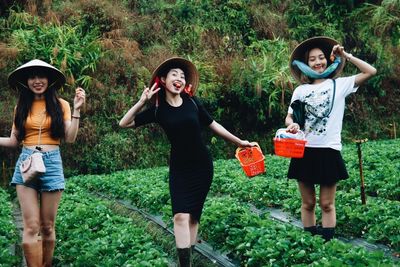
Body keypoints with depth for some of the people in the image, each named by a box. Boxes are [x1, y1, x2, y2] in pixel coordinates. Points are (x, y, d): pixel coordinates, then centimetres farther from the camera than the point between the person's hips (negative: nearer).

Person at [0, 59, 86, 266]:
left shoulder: (60, 105, 5)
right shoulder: (22, 107, 11)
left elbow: (70, 138, -2)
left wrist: (76, 110, -10)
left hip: (52, 163, -1)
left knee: (47, 227, 4)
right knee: (31, 227, -7)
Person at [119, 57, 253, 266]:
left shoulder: (192, 102, -2)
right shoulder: (158, 109, -4)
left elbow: (213, 125, 9)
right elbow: (124, 124, -5)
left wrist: (239, 142, 12)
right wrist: (142, 101, -15)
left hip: (202, 165, 1)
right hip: (179, 168, -1)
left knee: (194, 216, 6)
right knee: (181, 216, -13)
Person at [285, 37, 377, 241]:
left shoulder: (339, 85, 4)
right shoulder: (300, 90, 11)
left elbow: (370, 72, -3)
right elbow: (289, 117, 10)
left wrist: (345, 55, -2)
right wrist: (291, 125, -13)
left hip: (329, 151, -2)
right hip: (304, 151, 2)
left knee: (327, 204, 1)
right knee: (308, 203, 7)